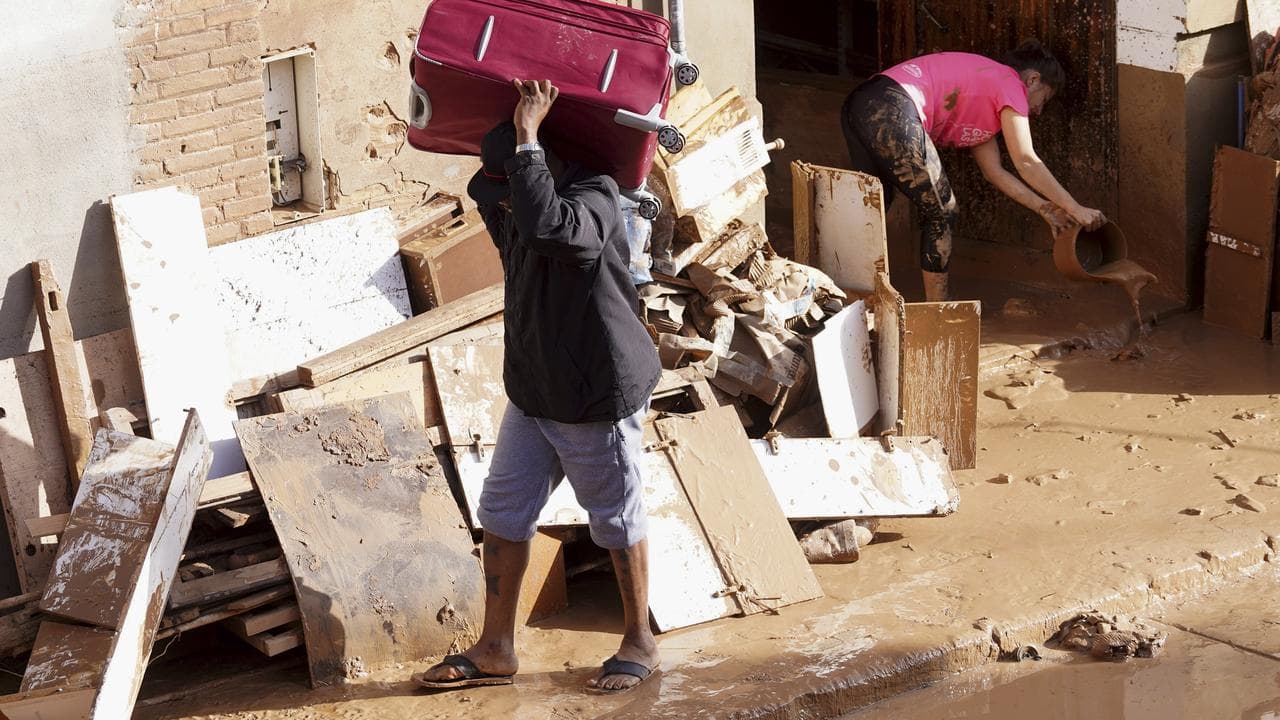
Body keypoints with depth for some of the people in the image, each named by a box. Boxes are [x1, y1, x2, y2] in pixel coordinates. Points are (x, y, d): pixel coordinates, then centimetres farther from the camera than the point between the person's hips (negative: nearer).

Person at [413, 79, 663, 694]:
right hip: (533, 392, 8)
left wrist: (527, 139, -39)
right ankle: (495, 651, 19)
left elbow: (545, 227, -45)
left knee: (617, 520, 7)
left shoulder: (592, 198, -23)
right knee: (503, 515, 9)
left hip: (599, 395, -8)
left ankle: (639, 642, 24)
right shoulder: (507, 208, 2)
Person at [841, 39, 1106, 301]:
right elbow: (1026, 162, -2)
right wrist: (1075, 209, 3)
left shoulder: (984, 78, 32)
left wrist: (1044, 208, 25)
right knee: (940, 212, 4)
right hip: (893, 111, -10)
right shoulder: (1010, 83, 5)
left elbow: (993, 170, 28)